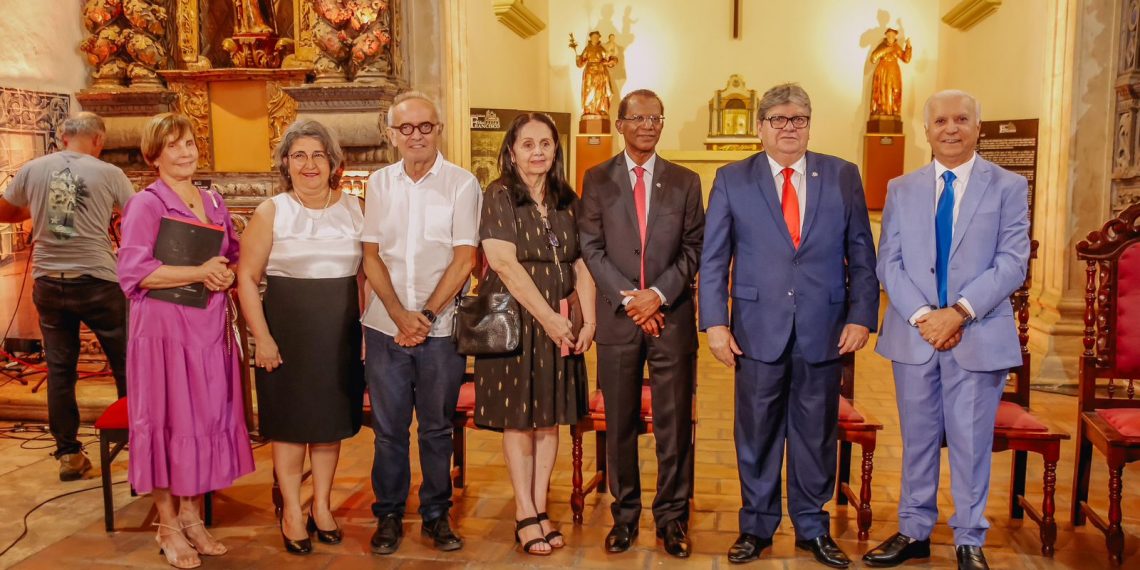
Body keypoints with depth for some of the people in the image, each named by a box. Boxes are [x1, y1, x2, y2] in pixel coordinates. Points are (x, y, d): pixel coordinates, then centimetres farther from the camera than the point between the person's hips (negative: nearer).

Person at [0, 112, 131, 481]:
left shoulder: (32, 170, 2)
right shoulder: (108, 173, -6)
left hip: (48, 283, 3)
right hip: (97, 282, -3)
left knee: (60, 370, 11)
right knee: (125, 364, 11)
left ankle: (68, 454, 16)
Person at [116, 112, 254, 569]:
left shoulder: (213, 202, 12)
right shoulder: (146, 205, -6)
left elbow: (235, 256, 18)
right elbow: (133, 270, -16)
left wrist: (228, 273, -4)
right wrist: (199, 273, -19)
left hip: (211, 327, 6)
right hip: (165, 328, -6)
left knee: (207, 419, 10)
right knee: (168, 422, 2)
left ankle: (192, 514, 24)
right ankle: (168, 525, 16)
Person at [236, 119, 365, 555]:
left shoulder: (355, 210, 5)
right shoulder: (271, 213, -3)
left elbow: (369, 273, 8)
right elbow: (247, 277, -4)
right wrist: (262, 338, -10)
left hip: (341, 331, 3)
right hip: (287, 330, -2)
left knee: (331, 419, 12)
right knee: (289, 421, 6)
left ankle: (321, 506, 28)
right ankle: (292, 511, 22)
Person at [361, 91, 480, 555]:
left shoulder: (462, 184, -3)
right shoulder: (379, 183, 6)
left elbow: (464, 259, -7)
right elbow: (371, 256, 4)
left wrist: (426, 315, -12)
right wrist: (400, 314, -8)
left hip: (441, 328, -2)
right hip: (385, 326, 2)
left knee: (437, 428, 9)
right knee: (388, 428, 9)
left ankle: (437, 515, 24)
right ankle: (389, 515, 24)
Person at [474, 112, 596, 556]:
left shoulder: (568, 201, 10)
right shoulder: (499, 197, -5)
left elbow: (581, 266, 8)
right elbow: (506, 265, -14)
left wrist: (588, 321, -3)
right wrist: (548, 316, -15)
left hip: (559, 325, 5)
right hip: (513, 321, -4)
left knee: (550, 418, 8)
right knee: (518, 419, 3)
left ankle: (541, 510, 18)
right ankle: (525, 516, 12)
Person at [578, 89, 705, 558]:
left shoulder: (685, 181, 8)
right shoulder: (597, 180, 7)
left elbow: (693, 248, 3)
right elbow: (592, 248, 0)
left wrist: (659, 294, -11)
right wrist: (628, 298, -10)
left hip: (672, 316, 0)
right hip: (618, 317, 0)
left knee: (675, 422, 4)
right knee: (620, 424, 7)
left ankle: (672, 516, 16)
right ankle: (625, 514, 20)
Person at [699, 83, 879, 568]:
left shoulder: (843, 177, 6)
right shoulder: (732, 180, 3)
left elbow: (861, 255, 6)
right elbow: (713, 259, 1)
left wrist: (861, 316, -3)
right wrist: (715, 323, -6)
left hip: (824, 331, 1)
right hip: (758, 331, -1)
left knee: (816, 434, 11)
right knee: (756, 436, 9)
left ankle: (813, 528, 28)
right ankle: (756, 527, 26)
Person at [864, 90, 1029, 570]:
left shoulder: (1008, 187, 2)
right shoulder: (901, 189, 8)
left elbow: (1012, 264, -6)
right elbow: (888, 263, 2)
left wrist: (960, 311, -17)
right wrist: (923, 315, -12)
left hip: (979, 336, -2)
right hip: (913, 335, 2)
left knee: (971, 443, 6)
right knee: (917, 439, 11)